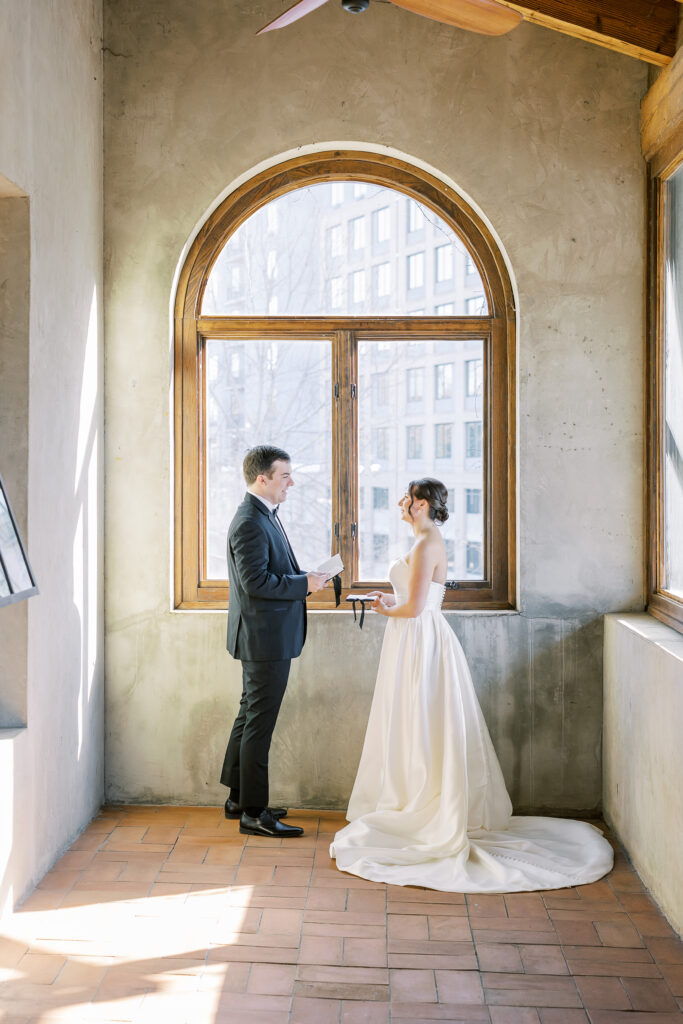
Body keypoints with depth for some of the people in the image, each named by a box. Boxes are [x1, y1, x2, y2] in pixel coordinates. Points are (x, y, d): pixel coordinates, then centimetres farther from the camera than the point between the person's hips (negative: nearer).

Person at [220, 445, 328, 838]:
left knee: (250, 716, 18)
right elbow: (257, 582, -26)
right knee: (260, 723, -3)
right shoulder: (250, 523, -20)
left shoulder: (264, 515, 13)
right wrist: (305, 583, -19)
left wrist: (303, 579, 7)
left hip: (266, 638, 11)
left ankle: (239, 797, 31)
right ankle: (253, 812, 7)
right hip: (265, 638, -11)